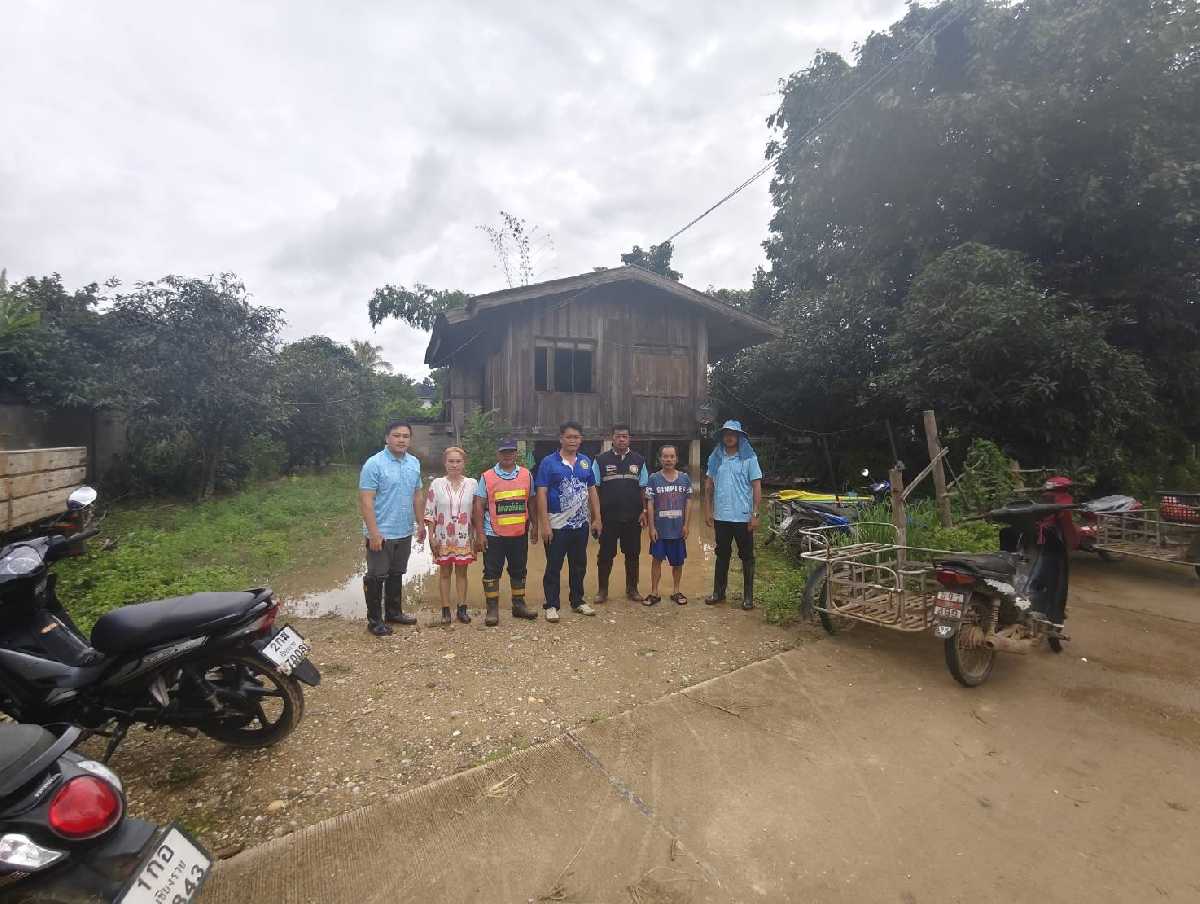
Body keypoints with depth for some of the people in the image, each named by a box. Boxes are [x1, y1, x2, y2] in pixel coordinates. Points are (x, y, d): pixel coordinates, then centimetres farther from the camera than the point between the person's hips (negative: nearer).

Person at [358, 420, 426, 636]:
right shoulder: (374, 464, -15)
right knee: (376, 577, 6)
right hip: (381, 533, -6)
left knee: (396, 575, 18)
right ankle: (374, 619, 19)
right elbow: (366, 500, -18)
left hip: (404, 532, 6)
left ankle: (394, 612, 32)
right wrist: (373, 532, -21)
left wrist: (420, 523, 13)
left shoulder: (414, 463, 6)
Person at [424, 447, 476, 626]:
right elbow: (429, 512, -1)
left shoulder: (472, 483, -1)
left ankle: (462, 608, 19)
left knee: (462, 571, 9)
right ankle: (445, 610, 17)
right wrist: (431, 536, -5)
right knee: (445, 572, 9)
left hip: (464, 537, 0)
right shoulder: (437, 484, -2)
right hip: (443, 537, 0)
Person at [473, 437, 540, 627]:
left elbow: (532, 502, 13)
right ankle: (492, 609, 14)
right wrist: (479, 533, -8)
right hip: (493, 535, -3)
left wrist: (534, 526, 13)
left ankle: (519, 605, 28)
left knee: (519, 570, 14)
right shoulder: (487, 477, -3)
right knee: (492, 572, 3)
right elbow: (479, 506, -4)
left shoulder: (526, 475, 5)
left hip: (520, 533, 3)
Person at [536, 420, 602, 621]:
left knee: (579, 565, 15)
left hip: (581, 524, 5)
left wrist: (597, 518, 6)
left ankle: (577, 601, 30)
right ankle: (551, 605, 17)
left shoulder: (585, 462, 7)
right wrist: (545, 524, -15)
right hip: (557, 525, -5)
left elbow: (592, 491, 12)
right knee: (553, 567, 5)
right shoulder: (549, 462, -7)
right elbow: (541, 494, -10)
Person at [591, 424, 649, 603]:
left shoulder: (639, 460, 7)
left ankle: (632, 589, 24)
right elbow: (594, 489, 1)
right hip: (608, 517, -2)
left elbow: (643, 488, 9)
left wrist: (644, 511, 1)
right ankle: (602, 590, 17)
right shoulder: (601, 460, 1)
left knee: (633, 554, 10)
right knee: (605, 555, 5)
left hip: (633, 518, 2)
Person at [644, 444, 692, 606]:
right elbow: (650, 504, -4)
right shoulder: (654, 478, -5)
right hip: (659, 528, -2)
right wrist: (651, 527, -8)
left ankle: (676, 592, 28)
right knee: (657, 559, 6)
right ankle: (654, 593, 18)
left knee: (678, 562, 11)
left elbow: (687, 504, 5)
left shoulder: (684, 478, 1)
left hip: (678, 529, 2)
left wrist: (686, 525, 0)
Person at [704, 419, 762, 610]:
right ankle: (718, 592, 25)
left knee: (747, 557, 7)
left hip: (743, 517, -3)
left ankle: (748, 596, 17)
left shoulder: (749, 458, -3)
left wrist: (755, 514, -10)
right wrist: (708, 510, 3)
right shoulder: (715, 458, 6)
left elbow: (757, 487, -5)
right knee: (722, 555, 14)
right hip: (721, 517, 3)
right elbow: (709, 485, 9)